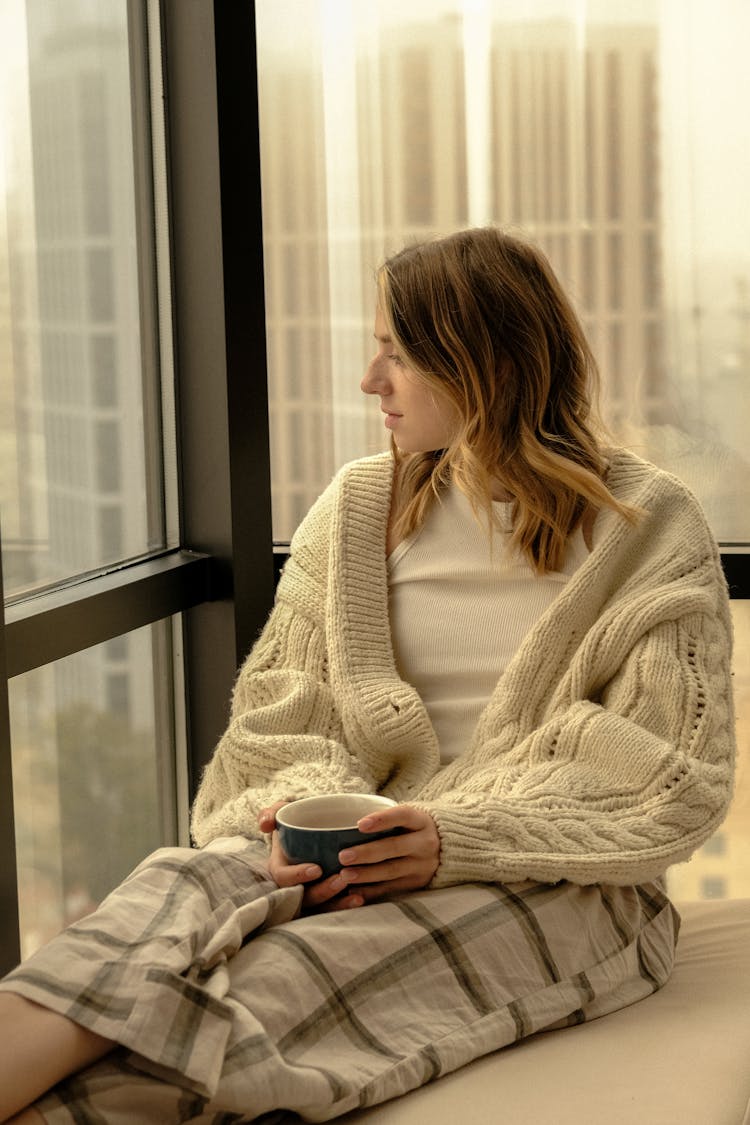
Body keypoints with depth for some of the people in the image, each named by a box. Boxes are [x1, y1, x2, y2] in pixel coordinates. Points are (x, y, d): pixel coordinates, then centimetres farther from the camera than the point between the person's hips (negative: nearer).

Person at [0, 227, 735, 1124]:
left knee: (279, 977, -34)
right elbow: (275, 713, 12)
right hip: (370, 851, 4)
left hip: (558, 887, -4)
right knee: (184, 884, -32)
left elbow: (672, 793, -4)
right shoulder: (359, 507, 15)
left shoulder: (650, 529, 2)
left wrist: (458, 840, -17)